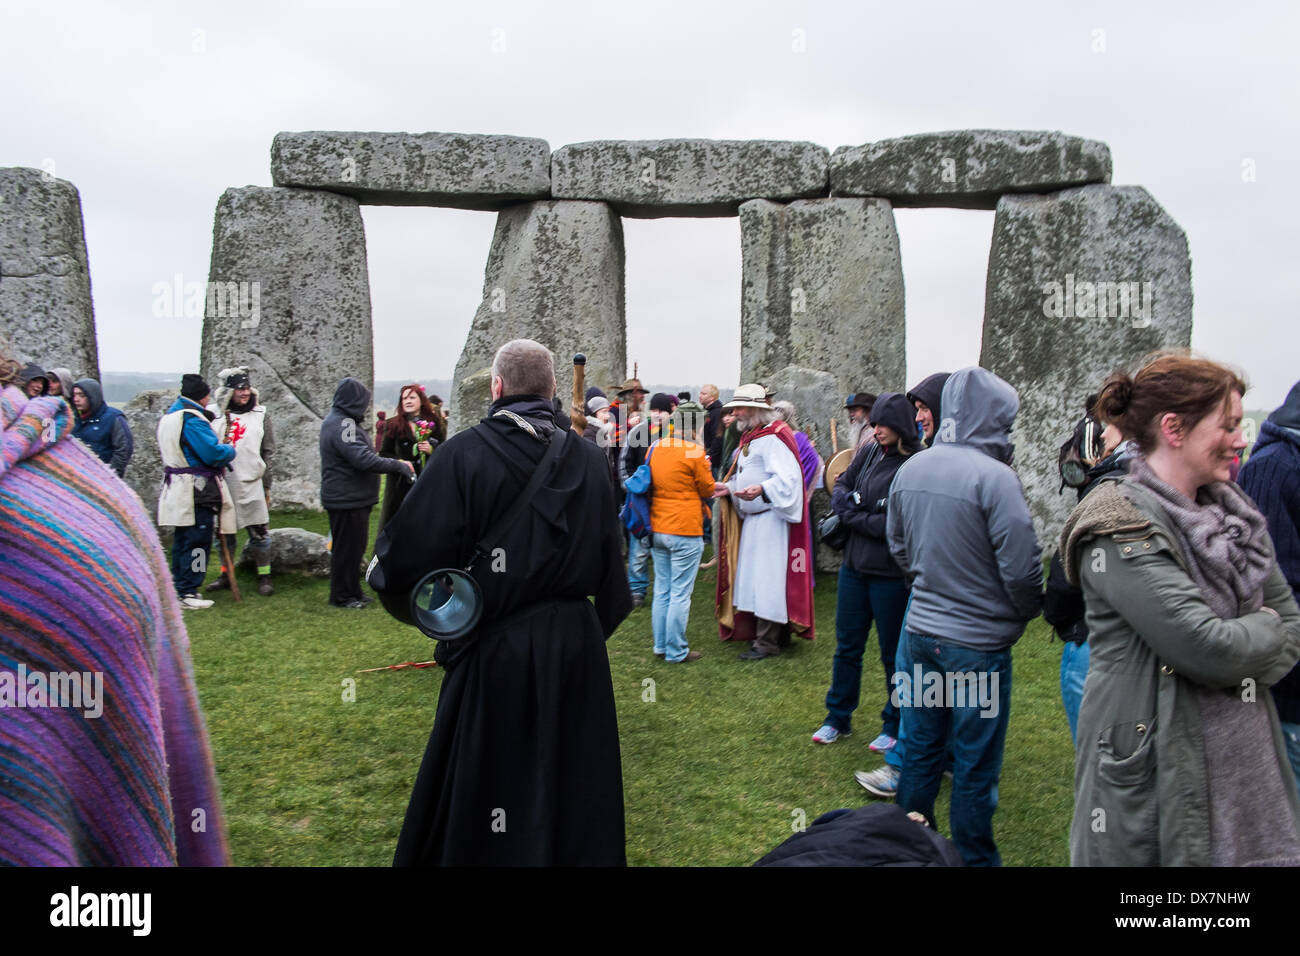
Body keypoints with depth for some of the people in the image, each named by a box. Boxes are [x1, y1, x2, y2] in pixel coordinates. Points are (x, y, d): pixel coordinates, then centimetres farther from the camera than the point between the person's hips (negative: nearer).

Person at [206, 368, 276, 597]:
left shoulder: (260, 415, 3)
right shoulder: (216, 416, 7)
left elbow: (269, 452, 3)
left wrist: (266, 486, 0)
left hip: (251, 484, -2)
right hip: (223, 484, 2)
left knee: (259, 532, -2)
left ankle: (264, 577, 9)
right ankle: (225, 575, 25)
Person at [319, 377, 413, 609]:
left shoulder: (337, 421, 14)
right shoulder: (342, 425, -20)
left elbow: (359, 456, 17)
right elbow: (363, 459, -28)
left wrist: (395, 463, 11)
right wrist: (398, 465, -20)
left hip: (350, 497, 11)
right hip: (347, 500, -11)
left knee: (354, 546, 18)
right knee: (347, 548, 1)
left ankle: (352, 592, 28)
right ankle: (342, 596, 13)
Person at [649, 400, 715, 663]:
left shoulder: (655, 447, 6)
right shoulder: (694, 451, -14)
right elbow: (708, 490, -4)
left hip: (657, 529, 7)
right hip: (685, 531, -7)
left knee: (661, 590, 15)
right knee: (680, 594, 1)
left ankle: (660, 645, 24)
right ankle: (676, 651, 8)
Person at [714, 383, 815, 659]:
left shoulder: (775, 436, -14)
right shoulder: (750, 437, 17)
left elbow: (788, 478, -25)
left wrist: (762, 489, -41)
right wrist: (728, 487, 7)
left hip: (770, 519, -10)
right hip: (751, 519, 10)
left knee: (766, 578, -7)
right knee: (755, 576, 13)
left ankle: (767, 642, 1)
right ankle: (779, 634, 24)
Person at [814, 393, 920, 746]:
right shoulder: (869, 454, 4)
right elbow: (839, 486, 13)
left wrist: (852, 515, -10)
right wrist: (846, 500, -10)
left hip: (891, 574, -6)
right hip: (855, 565, 6)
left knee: (894, 652, 10)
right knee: (847, 646, 17)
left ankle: (895, 725, 28)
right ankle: (838, 718, 32)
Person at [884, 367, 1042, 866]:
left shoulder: (909, 470, 0)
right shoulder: (994, 476, -20)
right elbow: (1022, 568, -17)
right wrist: (1029, 612, 3)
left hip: (921, 631, 6)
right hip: (978, 641, -6)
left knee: (922, 746, 19)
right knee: (975, 765, 9)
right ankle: (974, 857, 25)